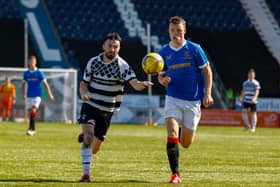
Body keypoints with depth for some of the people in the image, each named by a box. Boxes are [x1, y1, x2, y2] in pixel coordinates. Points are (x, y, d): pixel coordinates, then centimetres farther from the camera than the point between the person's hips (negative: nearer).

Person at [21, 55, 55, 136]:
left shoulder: (39, 73, -3)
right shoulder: (26, 73, 6)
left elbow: (45, 84, 0)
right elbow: (23, 84, 15)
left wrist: (50, 95, -1)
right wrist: (23, 94, 2)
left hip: (37, 96, -4)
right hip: (29, 96, 4)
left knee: (33, 110, -21)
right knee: (30, 112, 5)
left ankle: (31, 128, -26)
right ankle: (33, 129, 17)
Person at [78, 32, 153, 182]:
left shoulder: (122, 66, -11)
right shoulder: (93, 62, -3)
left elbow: (134, 83, -26)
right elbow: (84, 83, 7)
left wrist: (143, 84, -50)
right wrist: (83, 94, -16)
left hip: (107, 111, 1)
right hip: (90, 105, -1)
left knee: (94, 149, 7)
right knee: (88, 136, -25)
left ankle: (84, 136, 44)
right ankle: (86, 174, -19)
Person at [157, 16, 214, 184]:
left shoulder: (194, 49, -6)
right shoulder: (164, 52, 2)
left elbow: (207, 70, 1)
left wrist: (208, 93, -8)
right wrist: (163, 80, -13)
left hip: (193, 101, -1)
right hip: (173, 99, 1)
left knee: (186, 143, 4)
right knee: (172, 136, -19)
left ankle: (187, 130, 43)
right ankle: (175, 174, -12)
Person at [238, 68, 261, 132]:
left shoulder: (256, 83, -5)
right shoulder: (245, 83, 9)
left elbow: (257, 92, -15)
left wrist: (254, 98, -31)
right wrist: (241, 99, 13)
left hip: (253, 101, -3)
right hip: (246, 100, 3)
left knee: (253, 113, 1)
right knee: (244, 111, -10)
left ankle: (253, 127, 10)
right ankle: (247, 125, 6)